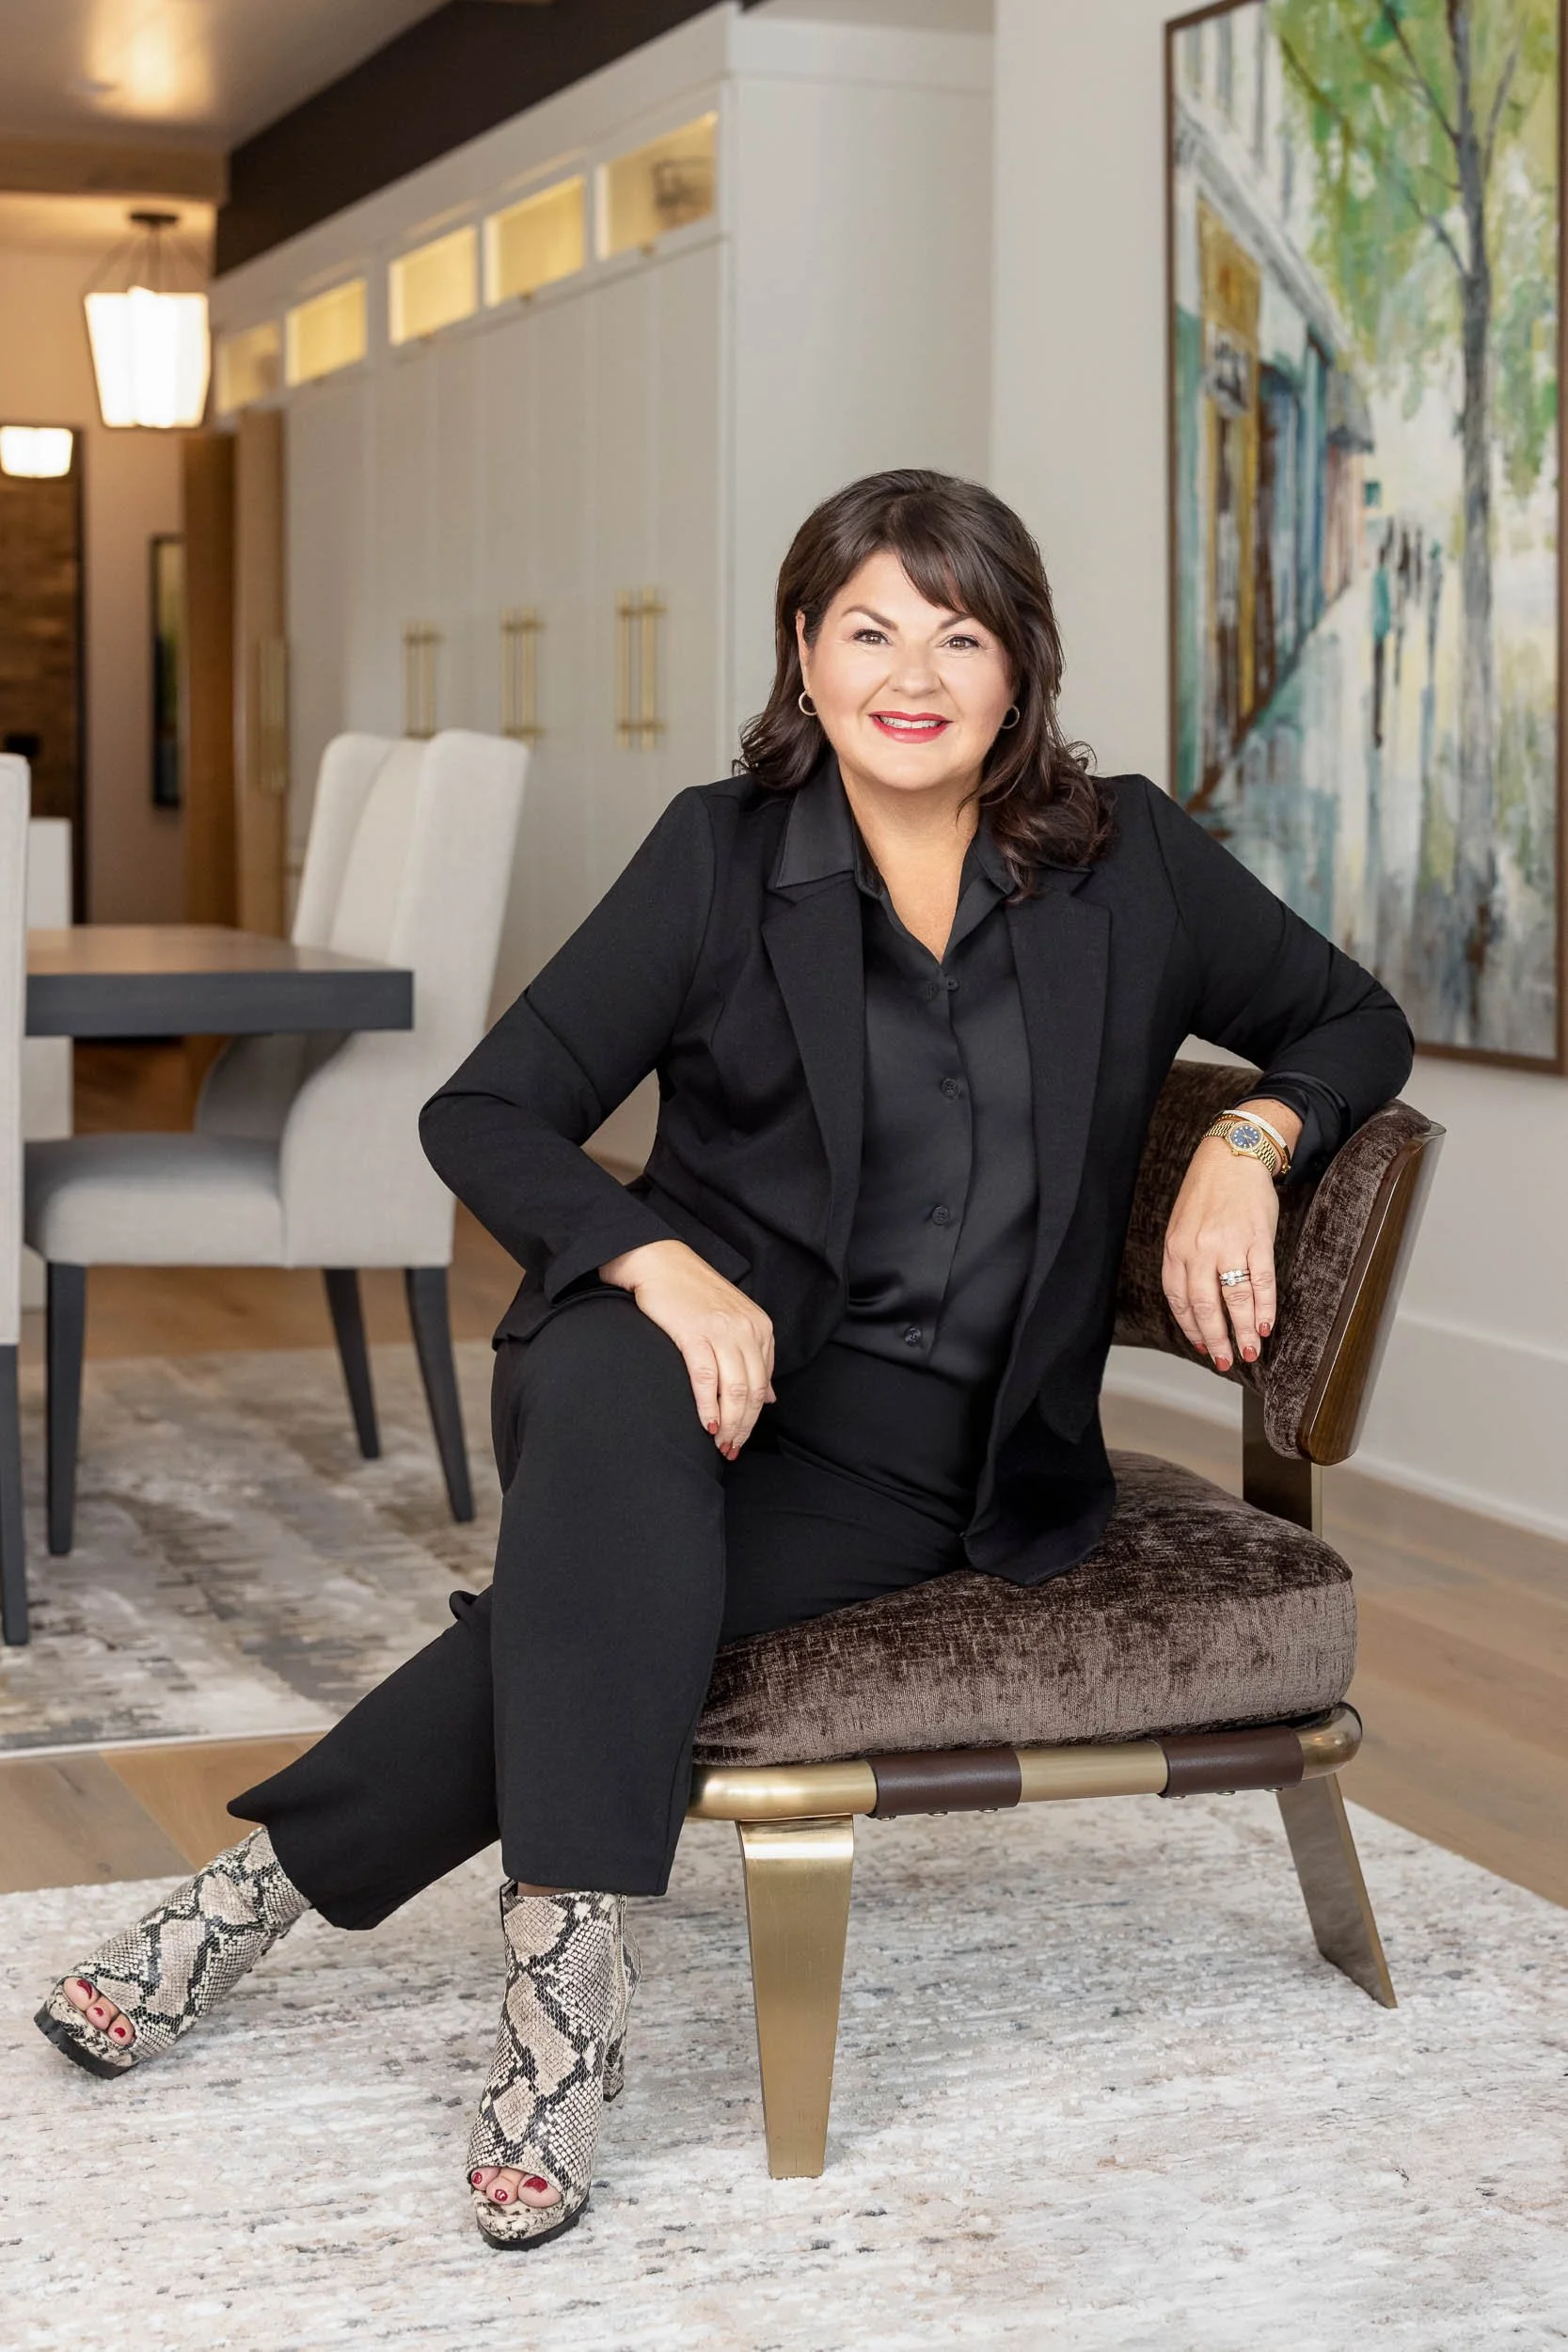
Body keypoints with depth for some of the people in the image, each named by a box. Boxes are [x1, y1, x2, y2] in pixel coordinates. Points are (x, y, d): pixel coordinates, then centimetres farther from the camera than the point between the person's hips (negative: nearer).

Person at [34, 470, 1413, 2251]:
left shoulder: (1127, 860, 5)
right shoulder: (722, 853, 2)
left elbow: (1354, 1023, 18)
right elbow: (485, 1113, -2)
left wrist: (1247, 1142, -5)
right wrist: (665, 1264, -21)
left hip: (928, 1444, 0)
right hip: (710, 1349, 0)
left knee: (585, 1592, -30)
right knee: (612, 1401, -39)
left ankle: (268, 1887, -18)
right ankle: (569, 1970, -38)